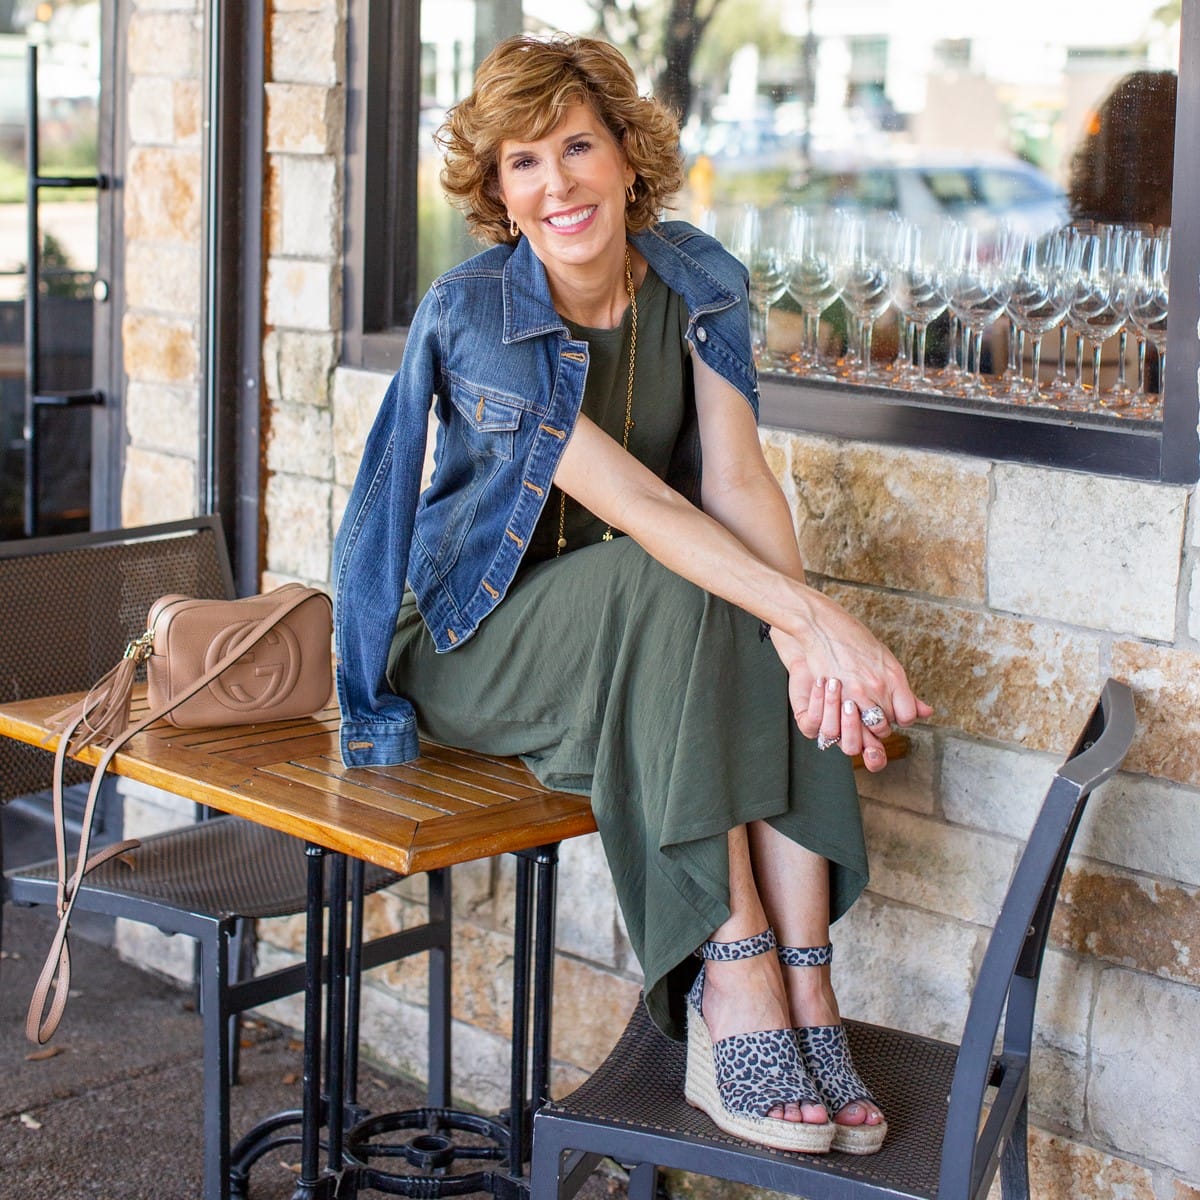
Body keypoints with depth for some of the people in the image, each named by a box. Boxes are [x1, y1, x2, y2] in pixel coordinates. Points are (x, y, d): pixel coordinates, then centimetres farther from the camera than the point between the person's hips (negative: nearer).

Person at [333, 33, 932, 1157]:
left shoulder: (694, 283, -4)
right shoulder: (472, 313, -20)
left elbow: (737, 477, -16)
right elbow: (632, 498, -30)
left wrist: (800, 621, -36)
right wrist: (811, 614, -39)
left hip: (631, 638, 5)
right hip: (468, 644, -4)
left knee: (790, 654, -27)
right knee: (667, 586, -34)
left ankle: (801, 982, -30)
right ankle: (737, 983, -35)